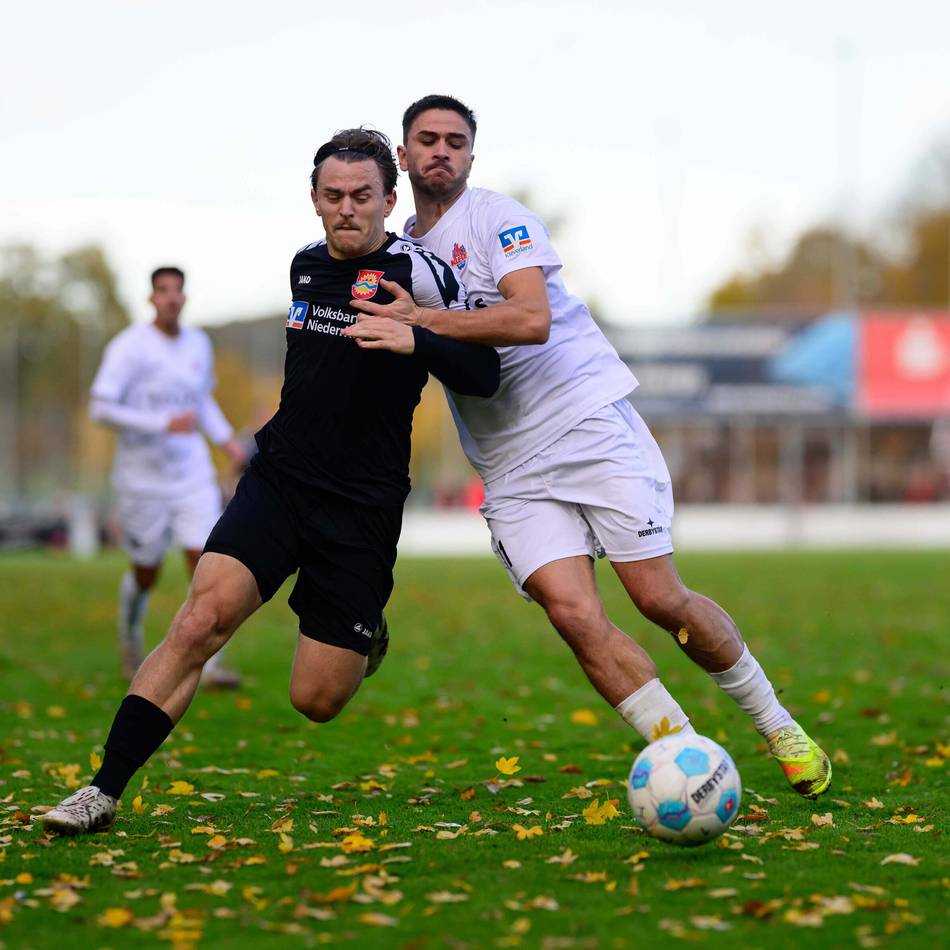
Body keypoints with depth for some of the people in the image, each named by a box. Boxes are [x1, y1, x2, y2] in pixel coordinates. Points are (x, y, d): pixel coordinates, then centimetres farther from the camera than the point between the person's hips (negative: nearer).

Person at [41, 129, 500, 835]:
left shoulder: (418, 271, -9)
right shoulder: (306, 265, 9)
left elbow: (484, 375, -12)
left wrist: (416, 340, -28)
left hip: (361, 511, -4)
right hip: (278, 481, 4)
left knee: (317, 700, -1)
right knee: (202, 617, -19)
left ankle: (364, 639, 36)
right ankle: (103, 791, -18)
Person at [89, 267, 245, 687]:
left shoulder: (198, 344, 6)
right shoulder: (129, 346, -13)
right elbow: (100, 409, -18)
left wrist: (227, 440, 8)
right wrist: (164, 424, -26)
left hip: (193, 478, 4)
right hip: (143, 479, -3)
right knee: (145, 574, 10)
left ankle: (209, 664, -9)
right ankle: (131, 645, 40)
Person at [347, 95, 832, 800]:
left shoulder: (498, 218, -5)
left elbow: (530, 319, -22)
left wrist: (420, 320, -22)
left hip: (592, 424, -5)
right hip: (512, 471, 5)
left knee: (661, 598, -7)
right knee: (572, 611, -15)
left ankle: (778, 726, 14)